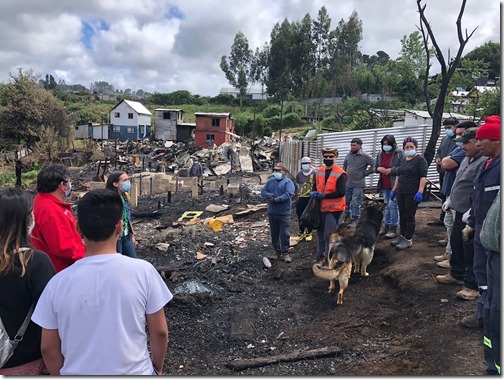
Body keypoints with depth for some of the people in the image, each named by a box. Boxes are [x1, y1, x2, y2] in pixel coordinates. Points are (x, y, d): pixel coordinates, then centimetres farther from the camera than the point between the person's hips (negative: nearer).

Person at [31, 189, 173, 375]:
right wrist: (157, 367, 8)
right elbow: (159, 332, -9)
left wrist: (63, 374, 13)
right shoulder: (143, 271, -18)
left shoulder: (58, 282, -15)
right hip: (135, 372, 0)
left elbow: (49, 348, -4)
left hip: (78, 372, 1)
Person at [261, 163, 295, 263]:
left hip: (284, 213, -5)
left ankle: (285, 252, 10)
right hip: (272, 212, 5)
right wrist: (271, 196, -16)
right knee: (274, 233, 12)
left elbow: (288, 194, -19)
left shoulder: (288, 182, -4)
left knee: (285, 234, -1)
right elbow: (263, 191, 3)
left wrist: (276, 199, -22)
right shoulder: (270, 181, 12)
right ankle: (277, 251, 25)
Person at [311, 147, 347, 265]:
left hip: (334, 209, -7)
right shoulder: (319, 171, 8)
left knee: (329, 235, -3)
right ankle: (321, 256, 28)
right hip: (321, 208, 7)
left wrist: (324, 195, -21)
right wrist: (314, 193, -3)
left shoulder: (340, 174, -13)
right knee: (320, 233, 14)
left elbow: (341, 192, -19)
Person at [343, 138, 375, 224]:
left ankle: (355, 218, 10)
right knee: (346, 201, 14)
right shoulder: (348, 155, 8)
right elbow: (344, 166, 23)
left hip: (358, 185, -5)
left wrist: (365, 173, -8)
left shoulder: (365, 156, -8)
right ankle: (347, 216, 31)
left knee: (356, 203, -2)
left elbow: (374, 165, -9)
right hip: (347, 184, 5)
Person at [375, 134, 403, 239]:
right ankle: (387, 226, 25)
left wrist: (392, 170, -20)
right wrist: (379, 169, -6)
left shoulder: (399, 154, -10)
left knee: (392, 205, -8)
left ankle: (393, 228, 1)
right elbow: (375, 167, 15)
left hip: (395, 184, -6)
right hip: (384, 185, 7)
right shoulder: (380, 154, 9)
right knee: (387, 205, 15)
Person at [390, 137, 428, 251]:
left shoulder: (420, 159, -7)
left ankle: (408, 240, 4)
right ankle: (402, 236, 20)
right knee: (402, 215, 11)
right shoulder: (404, 160, 15)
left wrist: (420, 192, -20)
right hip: (401, 192, 7)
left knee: (409, 216, -2)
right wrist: (394, 189, 18)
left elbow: (423, 177, -13)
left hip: (412, 193, -7)